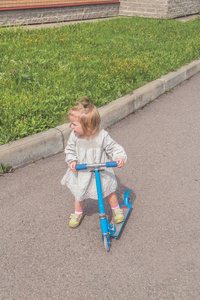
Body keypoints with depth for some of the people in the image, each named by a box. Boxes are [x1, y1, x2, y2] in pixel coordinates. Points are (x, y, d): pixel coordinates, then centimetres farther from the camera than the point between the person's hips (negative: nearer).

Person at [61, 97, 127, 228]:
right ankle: (78, 213, 45)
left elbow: (113, 148, -12)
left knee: (108, 192, 17)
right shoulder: (74, 136, -17)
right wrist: (72, 161, -19)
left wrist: (119, 157, -29)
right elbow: (70, 150, -2)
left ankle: (116, 209, 45)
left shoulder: (103, 136, -23)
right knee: (79, 195, 17)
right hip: (81, 173, 2)